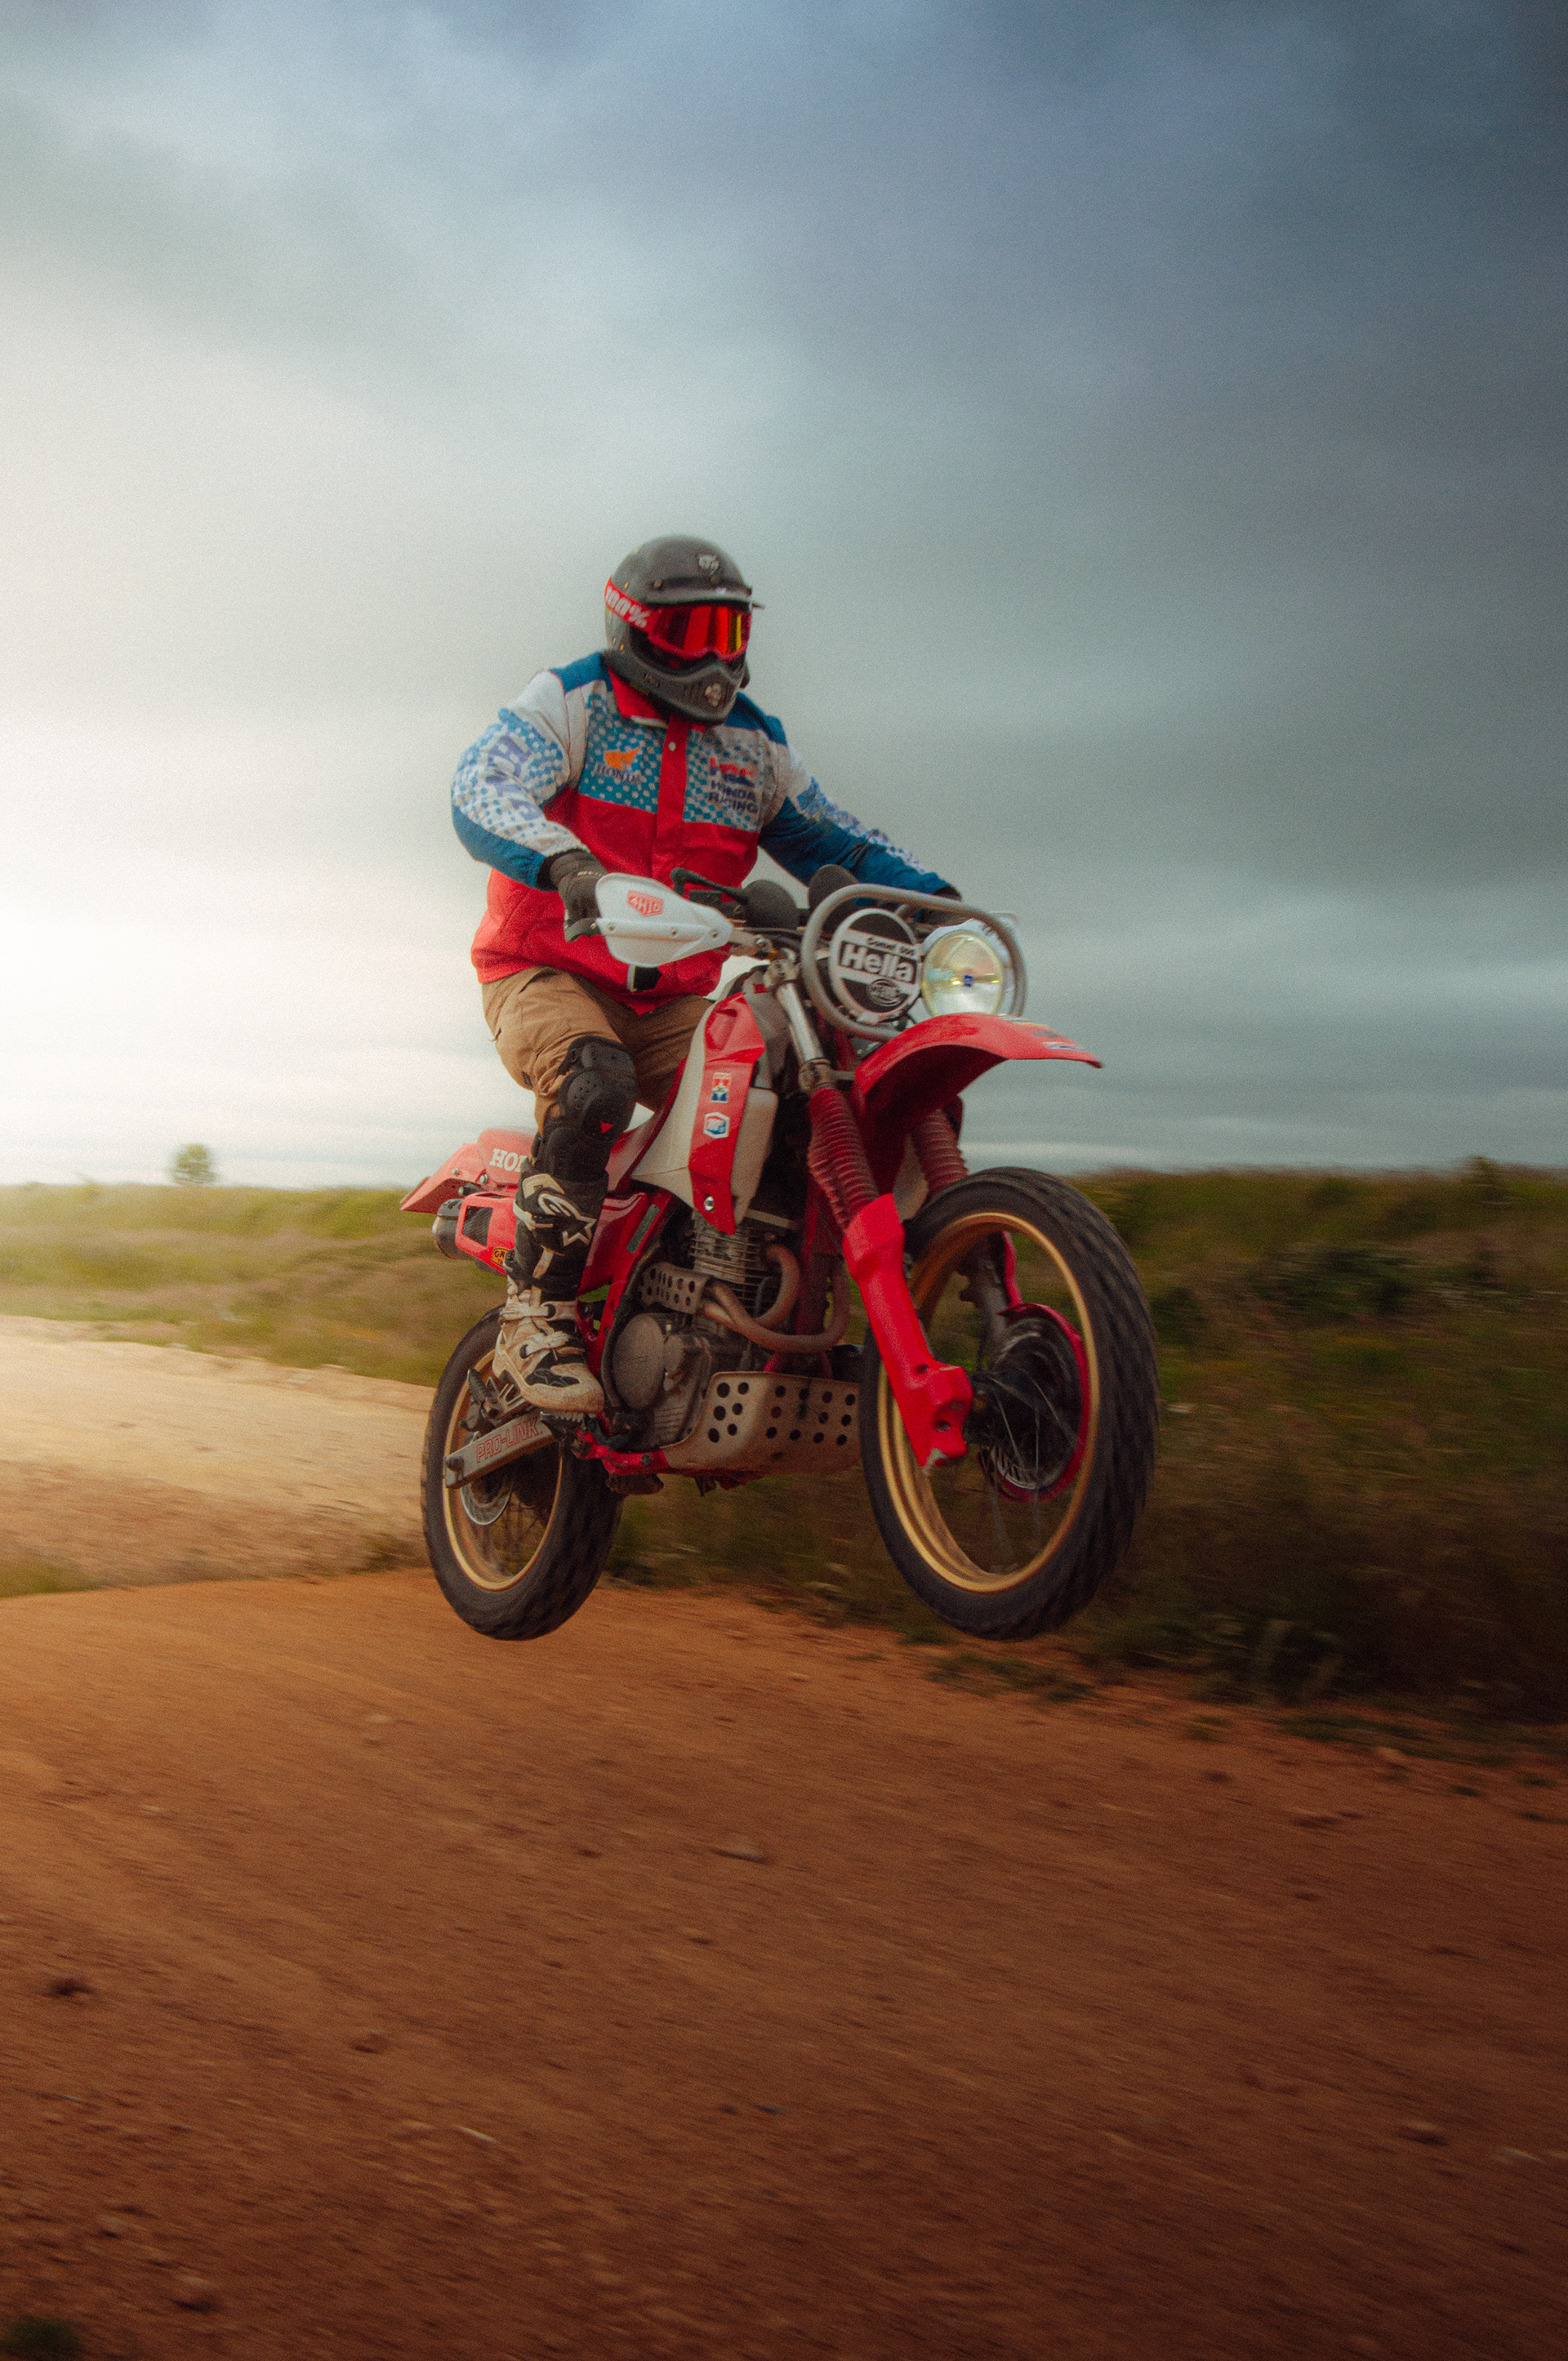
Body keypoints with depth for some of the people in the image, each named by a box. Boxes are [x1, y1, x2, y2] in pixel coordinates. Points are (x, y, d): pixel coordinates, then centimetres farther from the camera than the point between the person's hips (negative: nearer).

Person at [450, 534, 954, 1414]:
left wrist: (931, 892, -4)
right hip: (550, 973, -5)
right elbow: (483, 792, -21)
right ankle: (538, 1317, -29)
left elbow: (831, 837, 15)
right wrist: (568, 862, -43)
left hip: (675, 1001, 5)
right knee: (594, 1084, -37)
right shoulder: (570, 701, -4)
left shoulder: (755, 741, 13)